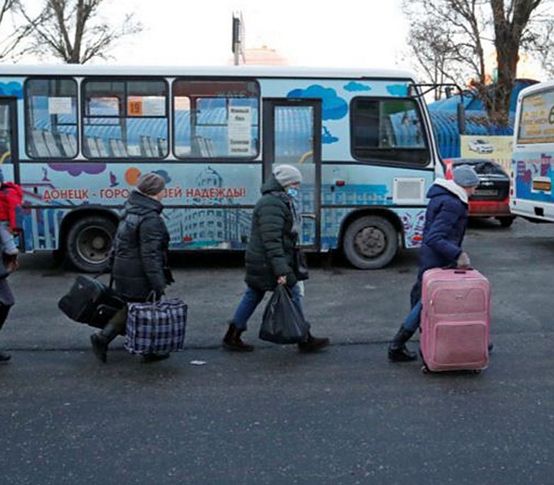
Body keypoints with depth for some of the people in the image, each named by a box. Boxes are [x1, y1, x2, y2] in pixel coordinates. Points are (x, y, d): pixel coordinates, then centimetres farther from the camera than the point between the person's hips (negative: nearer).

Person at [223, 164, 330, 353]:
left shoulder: (280, 201, 17)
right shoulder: (272, 204, -19)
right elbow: (271, 240, -26)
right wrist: (280, 270, -28)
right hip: (268, 263, -11)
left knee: (252, 296, 14)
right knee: (293, 294, -1)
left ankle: (232, 337, 21)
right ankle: (305, 340, 10)